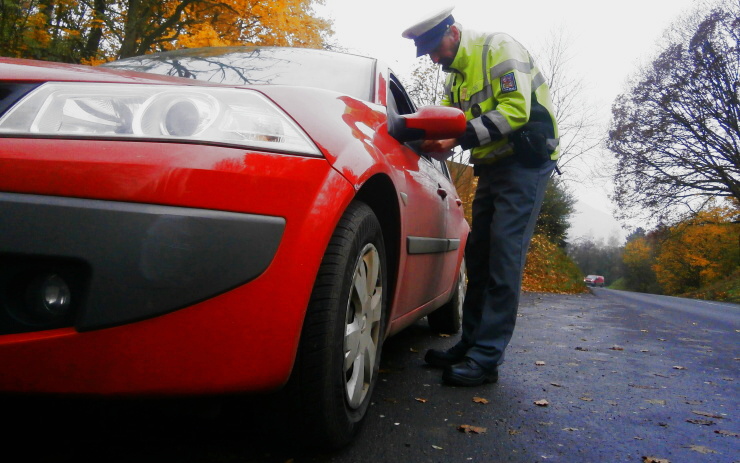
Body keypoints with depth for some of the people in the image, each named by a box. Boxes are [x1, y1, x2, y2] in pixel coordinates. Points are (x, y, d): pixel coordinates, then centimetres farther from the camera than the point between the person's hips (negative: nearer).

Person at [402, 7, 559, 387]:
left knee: (504, 258, -14)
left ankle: (486, 359, -11)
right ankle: (469, 345, 14)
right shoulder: (455, 76, 17)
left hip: (525, 163, -9)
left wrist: (460, 137, -27)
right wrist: (432, 141, -12)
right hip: (491, 167, 9)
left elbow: (516, 109, -22)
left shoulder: (498, 48, -9)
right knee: (478, 256, 6)